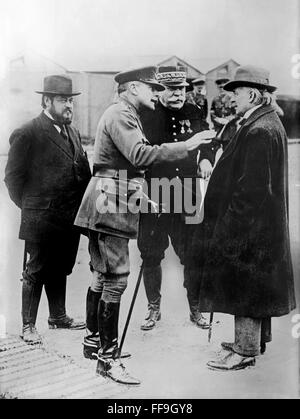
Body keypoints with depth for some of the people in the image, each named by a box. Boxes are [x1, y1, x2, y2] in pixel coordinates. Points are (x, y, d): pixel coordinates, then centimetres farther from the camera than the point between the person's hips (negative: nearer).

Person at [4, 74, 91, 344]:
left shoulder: (73, 132, 12)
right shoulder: (27, 134, -11)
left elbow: (84, 172, 15)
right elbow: (13, 177, -7)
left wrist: (82, 207, 7)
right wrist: (30, 207, -1)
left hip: (70, 220, 7)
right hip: (41, 221, -6)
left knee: (60, 271, 19)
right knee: (36, 273, 5)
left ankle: (58, 316, 34)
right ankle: (28, 325, 19)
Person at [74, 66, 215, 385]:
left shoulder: (127, 116, 22)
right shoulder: (120, 114, -11)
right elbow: (140, 155, -26)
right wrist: (185, 146, -26)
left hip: (109, 206, 11)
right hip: (110, 205, -11)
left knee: (102, 276, 16)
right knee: (115, 280, -9)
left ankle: (94, 340, 28)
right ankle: (108, 358, -3)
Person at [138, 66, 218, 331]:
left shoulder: (193, 113, 6)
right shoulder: (146, 115, -5)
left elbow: (207, 141, 23)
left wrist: (206, 159, 4)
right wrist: (160, 179, -18)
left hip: (186, 199, 2)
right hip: (153, 198, -2)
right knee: (151, 255, 8)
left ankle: (196, 309, 23)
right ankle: (154, 308, 26)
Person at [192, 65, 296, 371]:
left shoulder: (260, 131, -21)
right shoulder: (268, 122, 12)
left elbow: (252, 186, -23)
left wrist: (231, 222, -20)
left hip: (248, 222, -11)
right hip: (263, 223, 11)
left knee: (245, 286, 0)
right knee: (253, 285, 19)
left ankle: (245, 351, 13)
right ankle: (250, 340, 33)